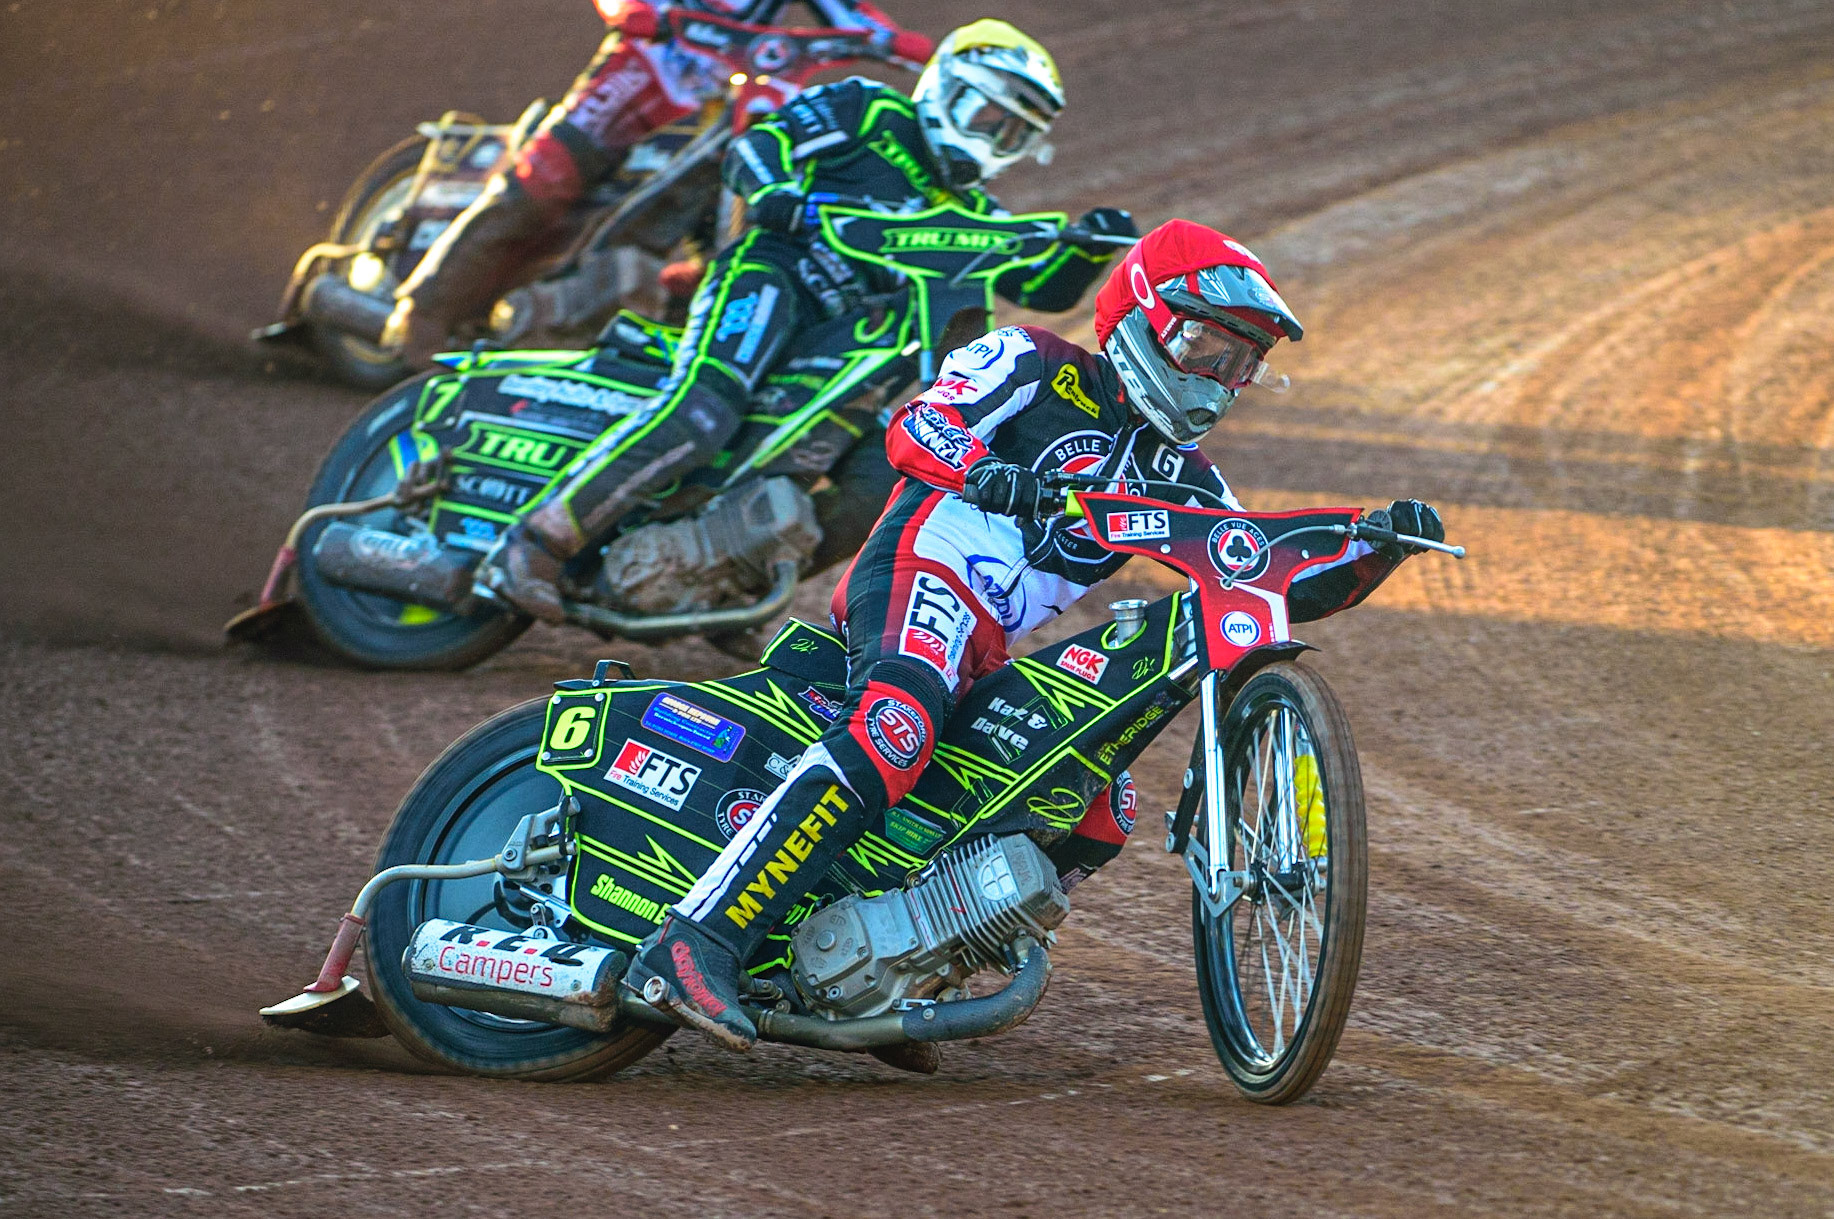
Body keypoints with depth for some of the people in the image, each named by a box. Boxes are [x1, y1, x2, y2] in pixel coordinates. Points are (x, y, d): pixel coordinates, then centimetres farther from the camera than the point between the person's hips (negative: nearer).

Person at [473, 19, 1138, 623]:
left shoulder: (968, 213, 29)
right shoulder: (870, 111, 11)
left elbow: (1042, 287, 19)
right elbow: (755, 145, 3)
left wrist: (1088, 249, -1)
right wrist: (776, 193, -19)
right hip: (769, 274, -8)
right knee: (700, 413, -33)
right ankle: (536, 541, -33)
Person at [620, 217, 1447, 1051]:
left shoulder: (1180, 475, 23)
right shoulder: (1039, 366, 4)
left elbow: (1283, 587, 20)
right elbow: (914, 427, -10)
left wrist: (1381, 546, 3)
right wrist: (982, 469, -31)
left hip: (992, 655, 9)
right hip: (924, 573, -9)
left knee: (1097, 816, 5)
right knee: (896, 728, -36)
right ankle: (697, 943, -45)